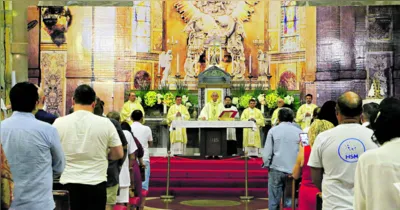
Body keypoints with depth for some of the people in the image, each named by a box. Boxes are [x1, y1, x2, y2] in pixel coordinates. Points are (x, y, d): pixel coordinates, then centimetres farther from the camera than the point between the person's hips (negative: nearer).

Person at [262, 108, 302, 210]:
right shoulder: (299, 132, 5)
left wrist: (267, 165, 11)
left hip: (277, 169, -2)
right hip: (295, 171, 2)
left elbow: (267, 152, -3)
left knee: (274, 201, 2)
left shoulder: (273, 130, 1)